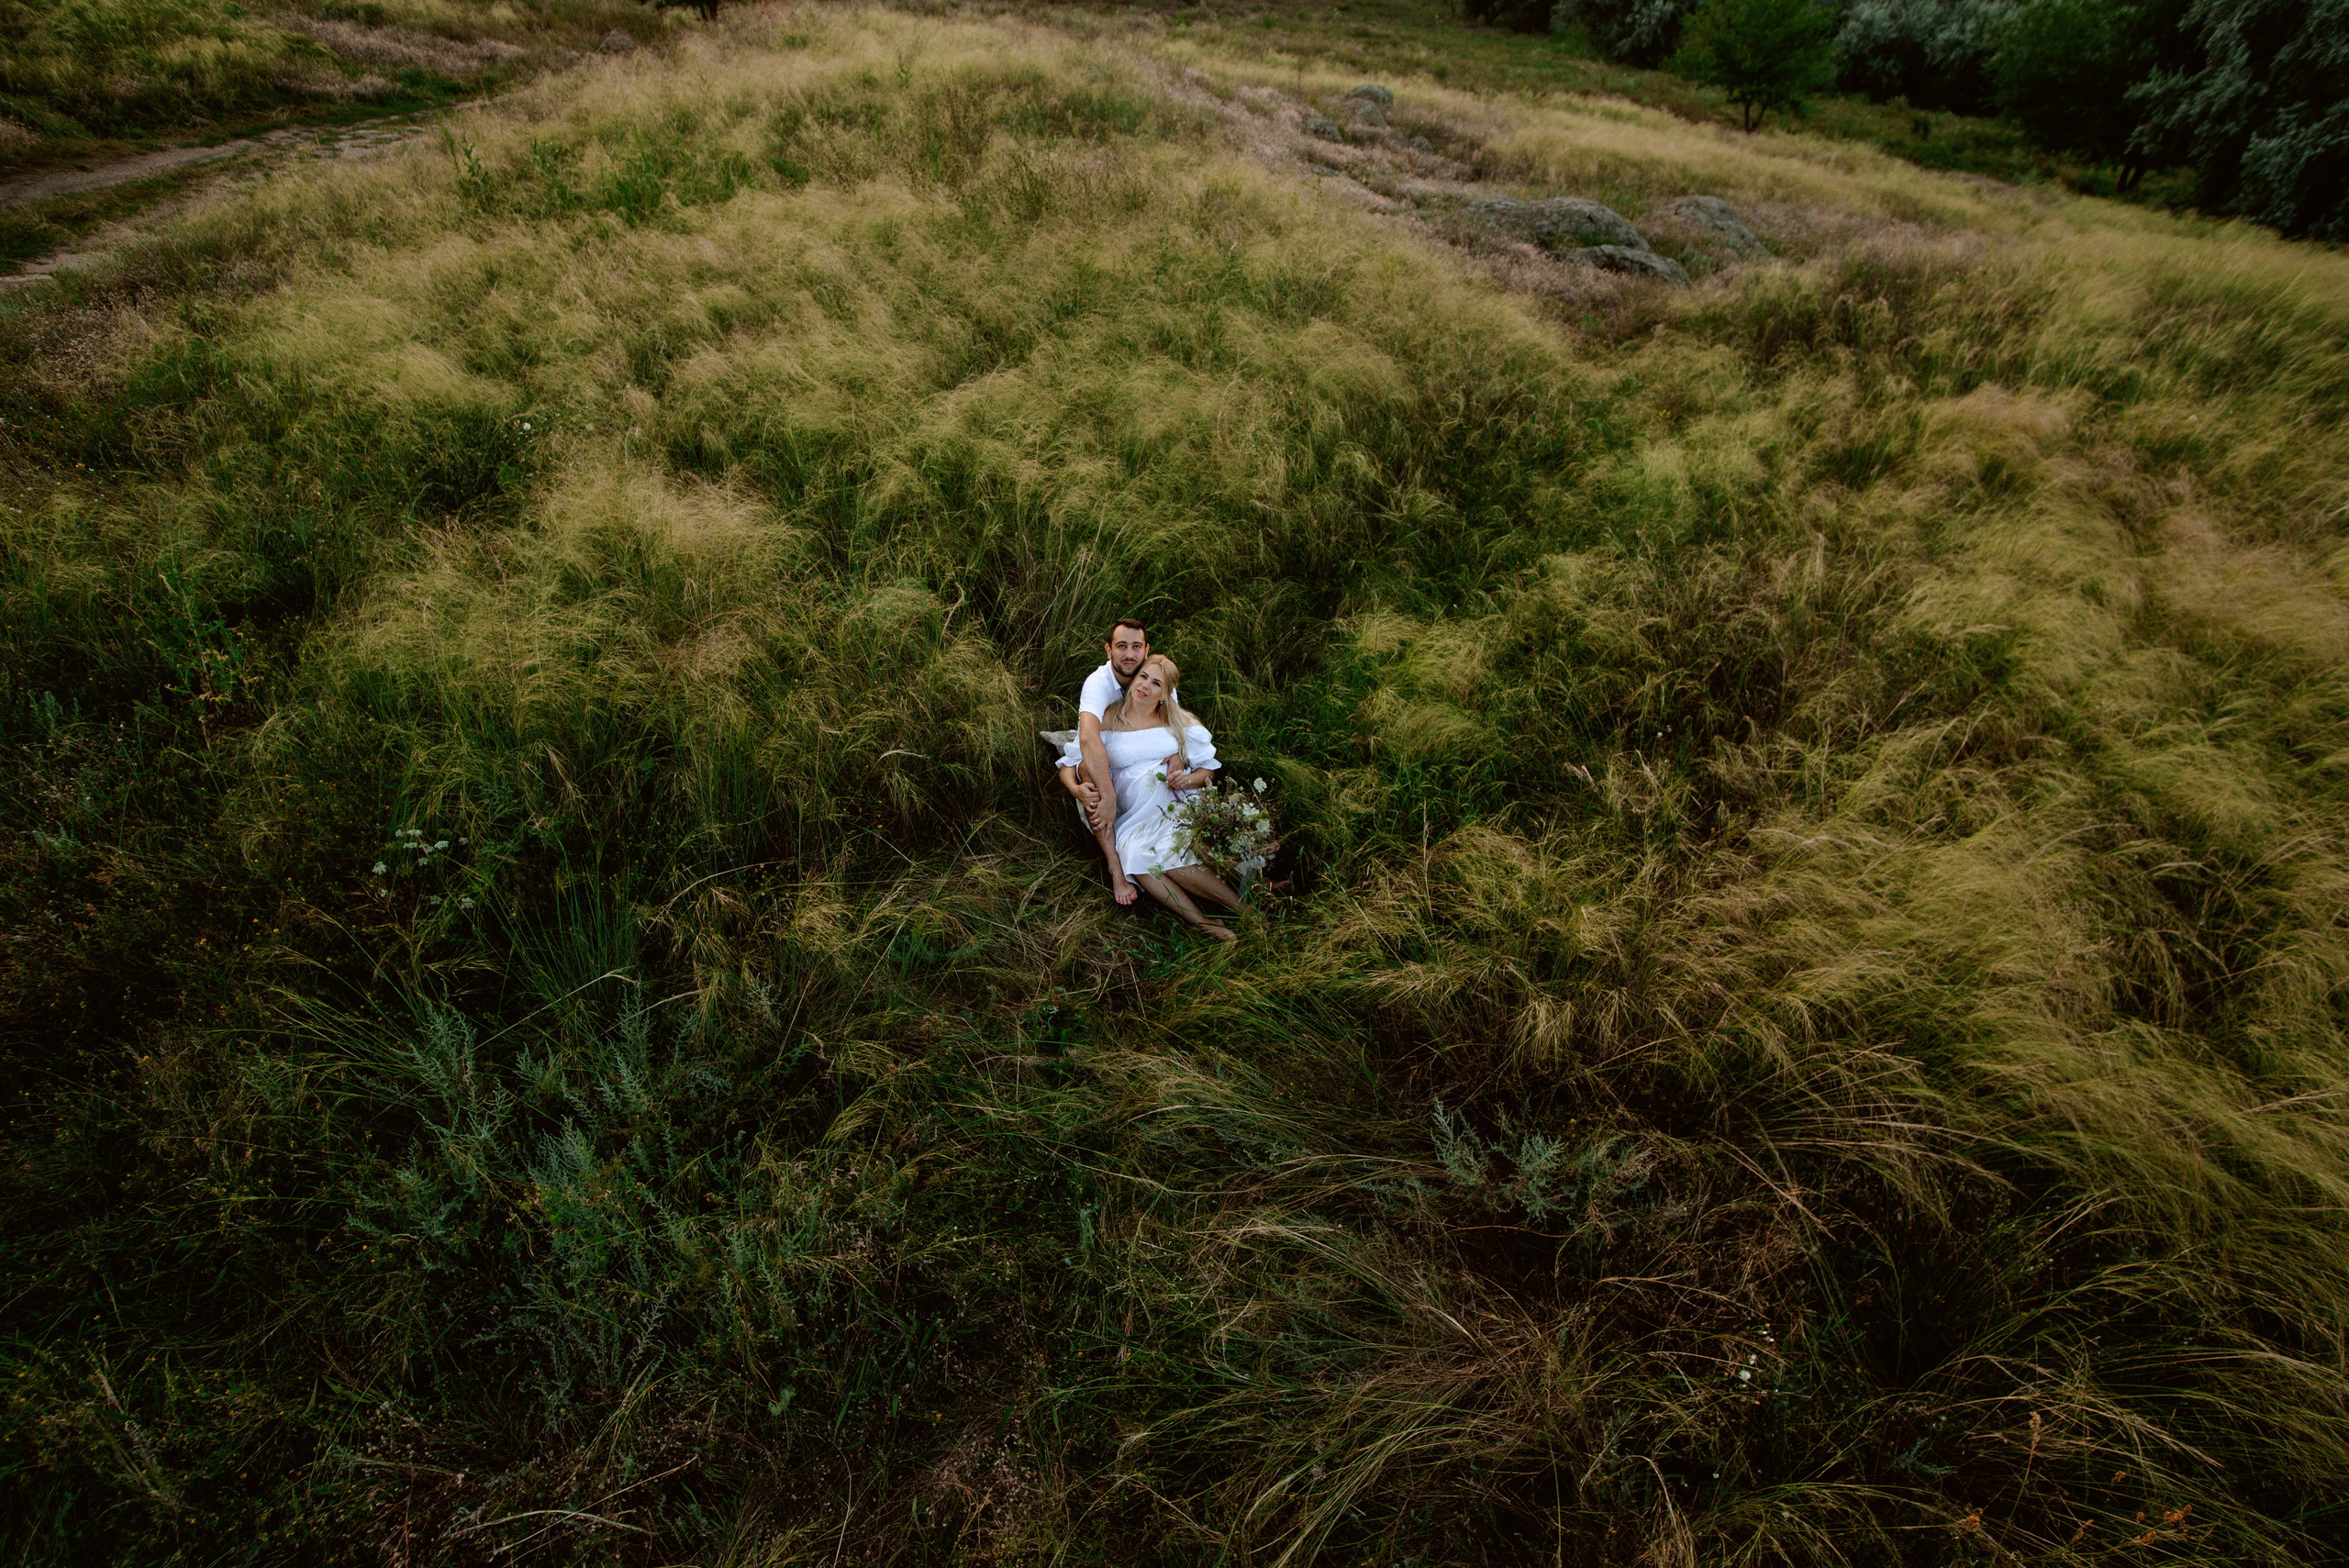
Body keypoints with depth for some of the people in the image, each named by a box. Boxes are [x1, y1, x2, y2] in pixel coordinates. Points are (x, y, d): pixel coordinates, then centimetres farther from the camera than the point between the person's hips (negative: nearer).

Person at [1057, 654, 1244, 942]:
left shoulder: (1179, 722, 12)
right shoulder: (1107, 721, 10)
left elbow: (1208, 767, 14)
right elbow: (1068, 764, 10)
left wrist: (1188, 779, -8)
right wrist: (1076, 789, -12)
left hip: (1179, 809, -1)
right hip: (1133, 818, 2)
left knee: (1165, 852, -34)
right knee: (1134, 854, -32)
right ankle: (1207, 925, -32)